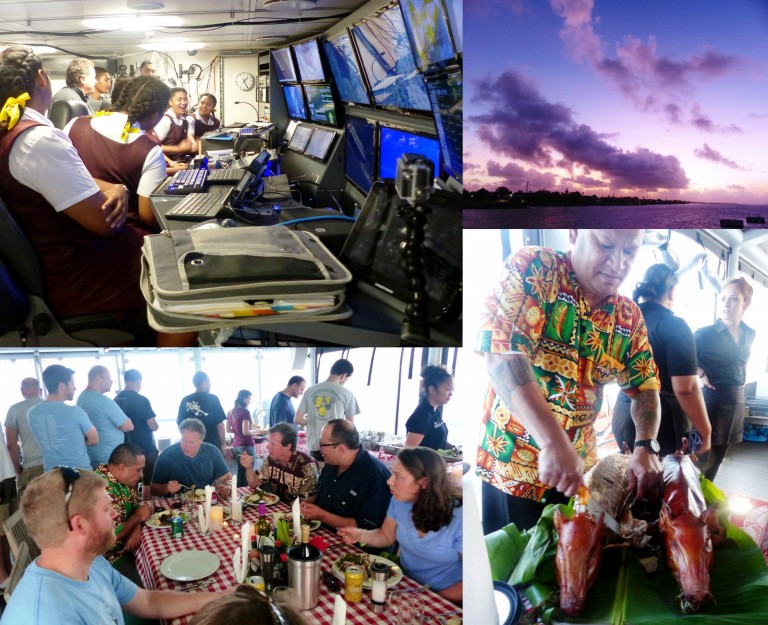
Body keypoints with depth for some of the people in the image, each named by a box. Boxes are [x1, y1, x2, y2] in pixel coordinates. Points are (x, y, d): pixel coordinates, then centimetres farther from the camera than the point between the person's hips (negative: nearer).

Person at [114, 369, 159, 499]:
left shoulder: (116, 400, 3)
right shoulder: (141, 400, -16)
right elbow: (154, 427, -15)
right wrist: (155, 423, 6)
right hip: (146, 449, -6)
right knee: (148, 484, 4)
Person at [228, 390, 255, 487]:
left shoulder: (231, 412, 7)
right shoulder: (245, 412, -14)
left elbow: (228, 429, 14)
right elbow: (246, 432, -19)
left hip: (235, 445, 7)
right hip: (247, 445, -7)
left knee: (240, 471, 16)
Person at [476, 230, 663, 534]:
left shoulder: (629, 316, 2)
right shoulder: (531, 269, -15)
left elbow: (645, 387, 7)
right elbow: (501, 355, -27)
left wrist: (645, 447, -13)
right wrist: (553, 442, -35)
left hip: (580, 469, 5)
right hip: (511, 466, -5)